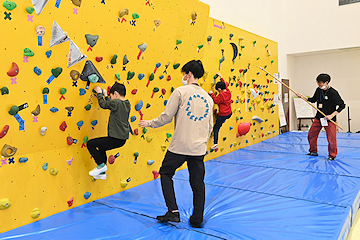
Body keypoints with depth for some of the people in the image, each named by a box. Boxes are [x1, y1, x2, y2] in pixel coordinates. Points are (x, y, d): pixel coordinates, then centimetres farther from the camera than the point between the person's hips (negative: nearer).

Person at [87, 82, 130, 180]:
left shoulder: (116, 102, -17)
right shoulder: (127, 104, 8)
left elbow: (103, 104, -3)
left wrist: (99, 93, 12)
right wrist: (105, 95, 31)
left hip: (116, 139, -9)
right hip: (123, 139, 9)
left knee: (90, 144, 1)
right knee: (101, 147, 30)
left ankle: (101, 165, 8)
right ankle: (102, 173, 35)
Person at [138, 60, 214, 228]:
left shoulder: (180, 91, -7)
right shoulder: (208, 97, 10)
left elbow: (166, 116, -8)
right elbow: (210, 127, 14)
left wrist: (150, 123, 9)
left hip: (180, 146, -5)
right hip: (199, 148, 5)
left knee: (166, 173, 14)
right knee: (198, 182, 13)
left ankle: (173, 212, 10)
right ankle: (197, 220, 22)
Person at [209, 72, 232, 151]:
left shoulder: (221, 95, -18)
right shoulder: (228, 92, 6)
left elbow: (216, 101, -22)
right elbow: (224, 85, 21)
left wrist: (212, 94, -14)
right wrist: (221, 77, 28)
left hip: (222, 115, -7)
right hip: (229, 114, 7)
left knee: (216, 128, 0)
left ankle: (216, 144, -2)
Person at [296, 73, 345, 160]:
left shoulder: (333, 93, -16)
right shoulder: (318, 90, 3)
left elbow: (342, 105, -14)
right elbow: (313, 100, 19)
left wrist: (332, 115, -20)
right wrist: (303, 97, 5)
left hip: (329, 119, -6)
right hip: (318, 117, 7)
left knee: (331, 138, -5)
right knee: (311, 134, 10)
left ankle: (332, 155, 15)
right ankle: (313, 151, 29)